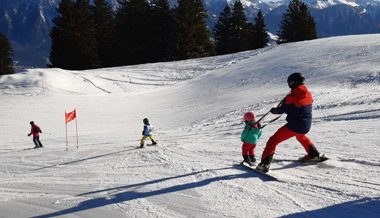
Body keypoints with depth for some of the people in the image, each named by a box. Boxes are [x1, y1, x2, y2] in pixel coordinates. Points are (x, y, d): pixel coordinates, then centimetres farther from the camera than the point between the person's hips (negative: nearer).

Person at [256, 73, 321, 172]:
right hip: (306, 127, 7)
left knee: (273, 141, 0)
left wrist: (273, 110, 15)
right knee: (301, 136, 41)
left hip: (293, 126, -7)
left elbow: (280, 110, -7)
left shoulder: (291, 97, -17)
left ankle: (265, 163, -10)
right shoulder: (309, 95, 2)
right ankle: (313, 154, 43)